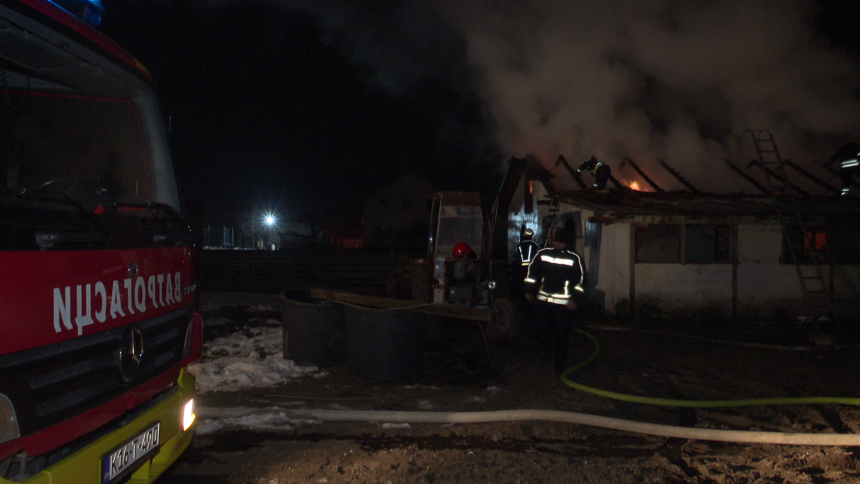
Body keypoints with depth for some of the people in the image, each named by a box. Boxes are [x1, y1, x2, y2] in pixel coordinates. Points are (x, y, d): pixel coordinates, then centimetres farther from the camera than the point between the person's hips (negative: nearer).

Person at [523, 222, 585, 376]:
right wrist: (529, 290, 4)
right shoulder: (543, 254, 4)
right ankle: (547, 351, 38)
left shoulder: (574, 259, -2)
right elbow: (532, 272, 9)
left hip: (564, 304, -2)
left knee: (562, 335, 1)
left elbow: (580, 280, -3)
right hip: (542, 300, 3)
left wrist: (575, 299, -11)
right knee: (541, 330, 7)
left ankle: (558, 365, 15)